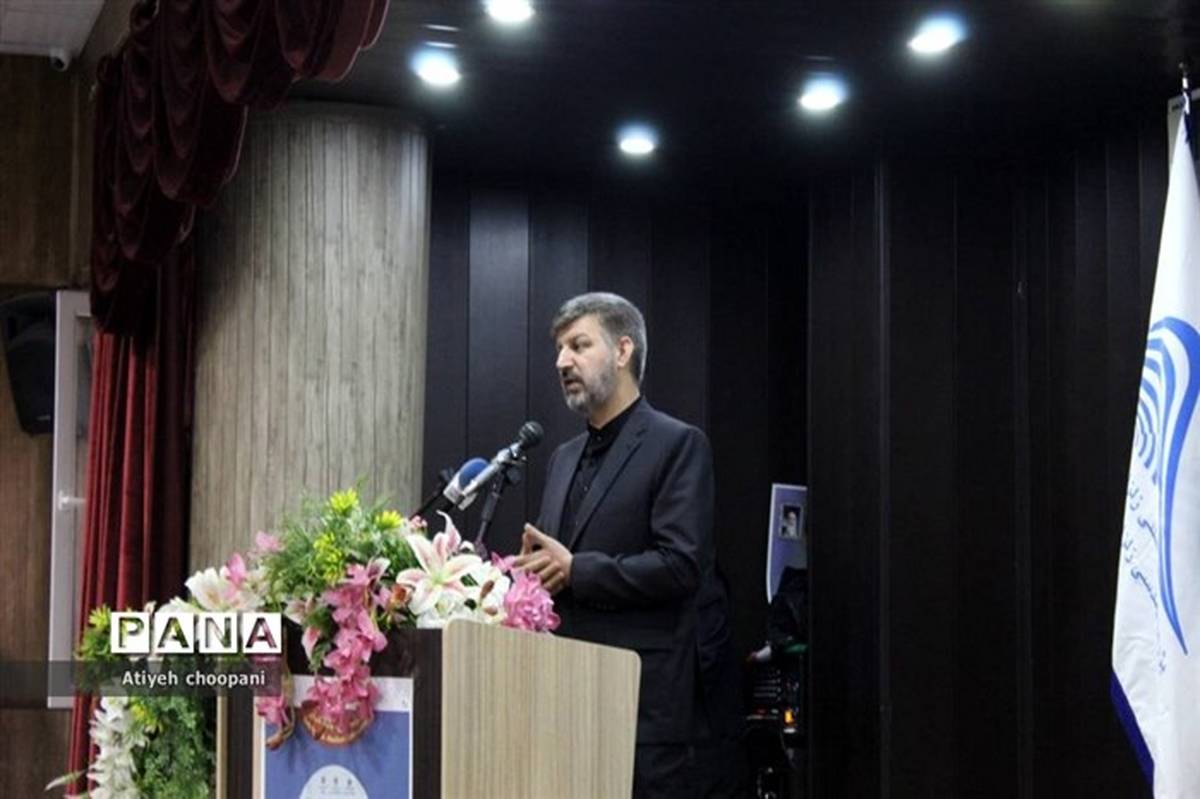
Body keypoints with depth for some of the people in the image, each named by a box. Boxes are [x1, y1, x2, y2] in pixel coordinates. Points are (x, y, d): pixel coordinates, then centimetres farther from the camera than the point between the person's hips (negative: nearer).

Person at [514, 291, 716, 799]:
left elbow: (683, 565, -14)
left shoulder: (678, 445, -4)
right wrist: (533, 572, 2)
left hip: (641, 696, -7)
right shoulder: (564, 457, 20)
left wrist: (575, 570, -12)